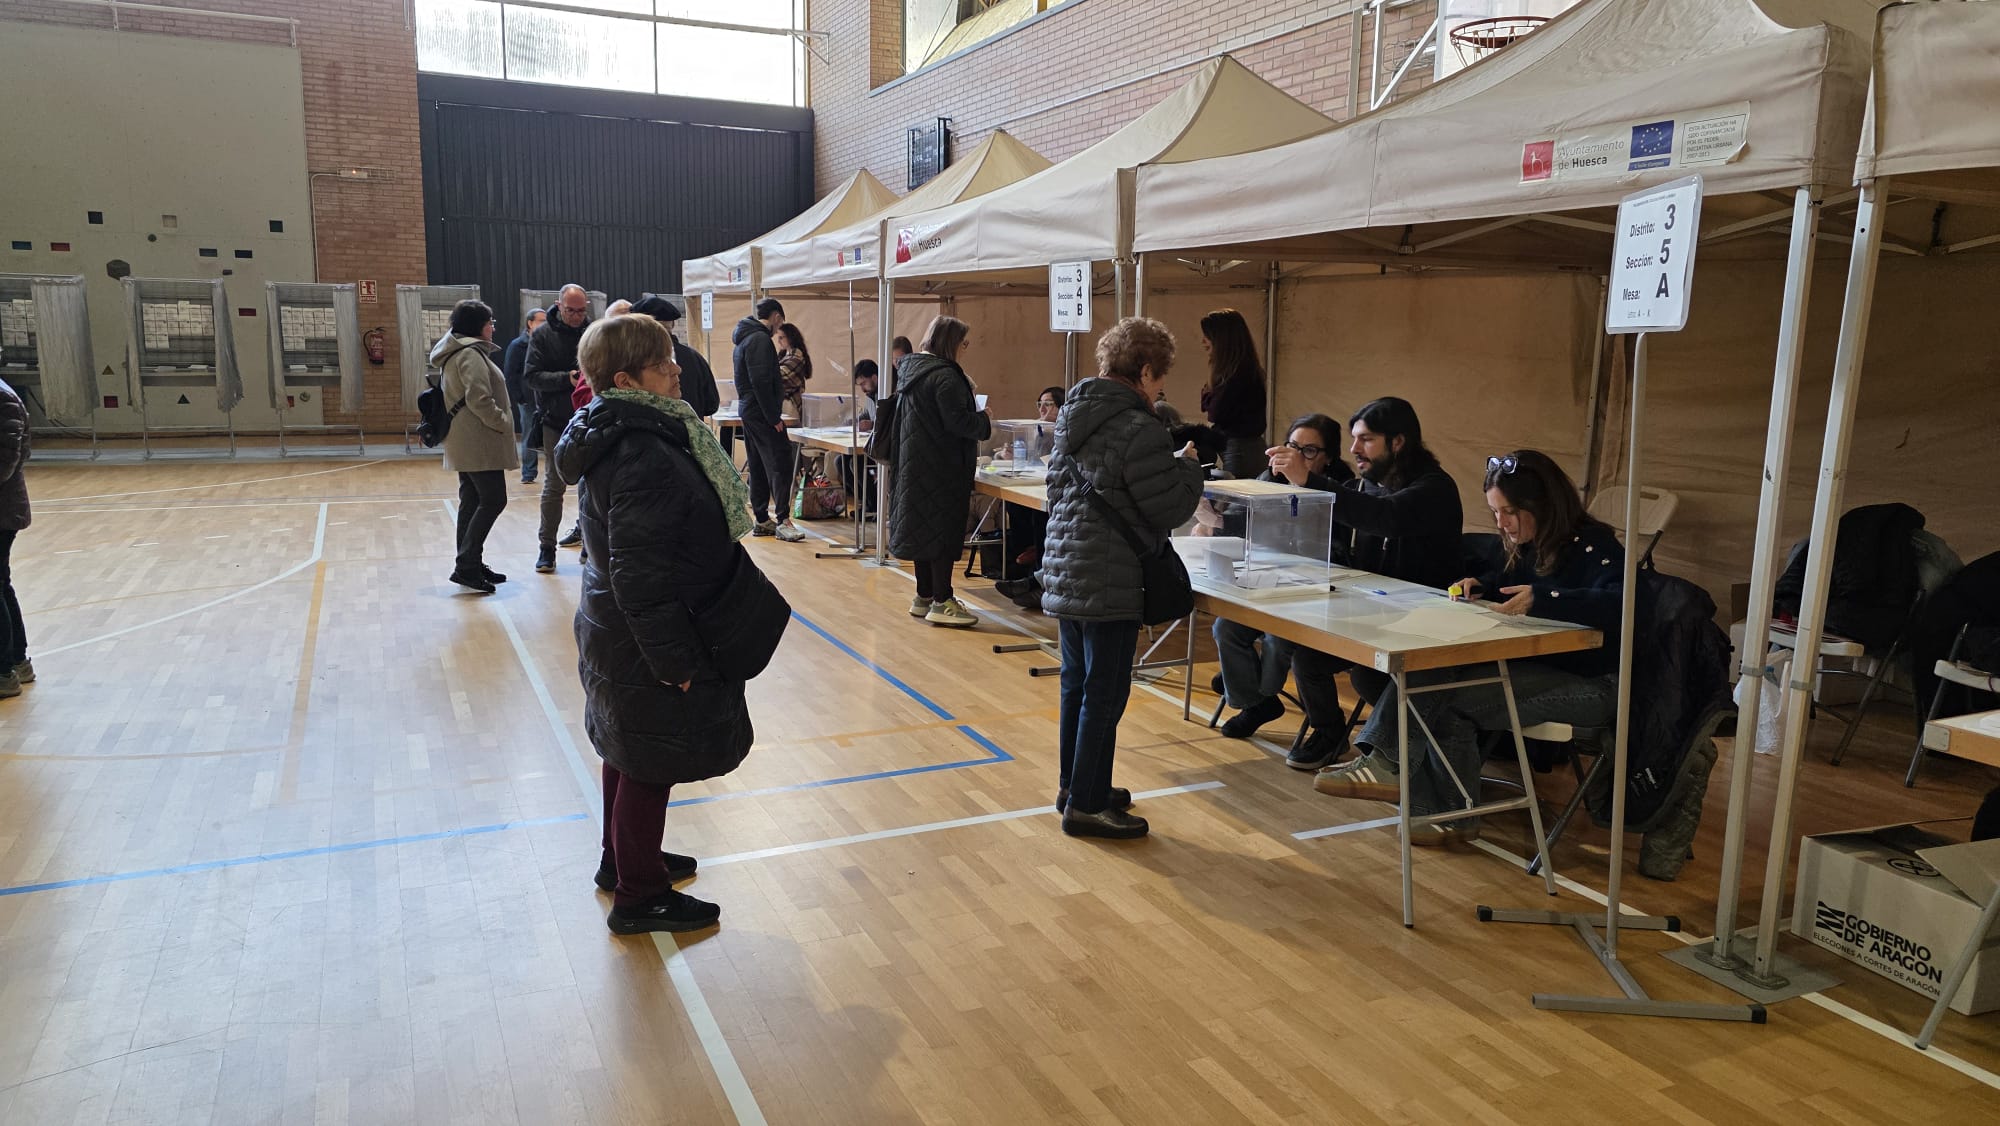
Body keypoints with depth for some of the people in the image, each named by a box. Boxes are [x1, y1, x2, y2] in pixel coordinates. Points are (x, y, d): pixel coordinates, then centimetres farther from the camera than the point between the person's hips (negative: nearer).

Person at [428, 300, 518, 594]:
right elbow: (479, 399, -23)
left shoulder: (456, 353, 19)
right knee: (493, 500, -9)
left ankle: (471, 565, 16)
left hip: (466, 443, 11)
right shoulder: (471, 354, -14)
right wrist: (503, 423, -12)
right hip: (479, 441, -11)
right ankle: (466, 566, -11)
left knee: (473, 502, 12)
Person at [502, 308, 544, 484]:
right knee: (529, 438, 3)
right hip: (528, 401, -2)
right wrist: (518, 398, -11)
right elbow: (509, 375, -4)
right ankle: (528, 474, 10)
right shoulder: (517, 345, -2)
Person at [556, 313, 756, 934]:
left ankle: (622, 860, 44)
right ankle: (639, 896, 23)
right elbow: (641, 578, -30)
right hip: (647, 650, -10)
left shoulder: (616, 437, 5)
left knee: (630, 757, 25)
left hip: (617, 638, 10)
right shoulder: (644, 459, -28)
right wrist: (674, 660, -23)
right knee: (651, 768, 6)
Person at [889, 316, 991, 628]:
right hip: (941, 470, -9)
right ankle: (941, 602, 1)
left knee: (922, 527, 15)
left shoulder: (910, 369, 12)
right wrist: (984, 421, -5)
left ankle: (924, 596, 23)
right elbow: (957, 420, -23)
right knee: (944, 530, -3)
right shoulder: (945, 376, -18)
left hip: (914, 466, 10)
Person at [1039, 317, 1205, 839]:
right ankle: (1086, 806, 9)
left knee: (1076, 683, 18)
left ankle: (1073, 784, 31)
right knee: (1104, 694, 1)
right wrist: (1189, 467, 3)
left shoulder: (1072, 415, 9)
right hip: (1110, 581, -9)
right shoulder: (1139, 431, -18)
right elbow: (1168, 510, -13)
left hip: (1064, 569, 9)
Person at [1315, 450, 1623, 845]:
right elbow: (1508, 582, 31)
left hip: (1589, 683, -8)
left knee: (1448, 696, -24)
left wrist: (1540, 599, -39)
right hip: (1540, 666, 8)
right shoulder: (1530, 546, 12)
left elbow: (1617, 603, -31)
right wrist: (1480, 586, 7)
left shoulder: (1592, 545, -13)